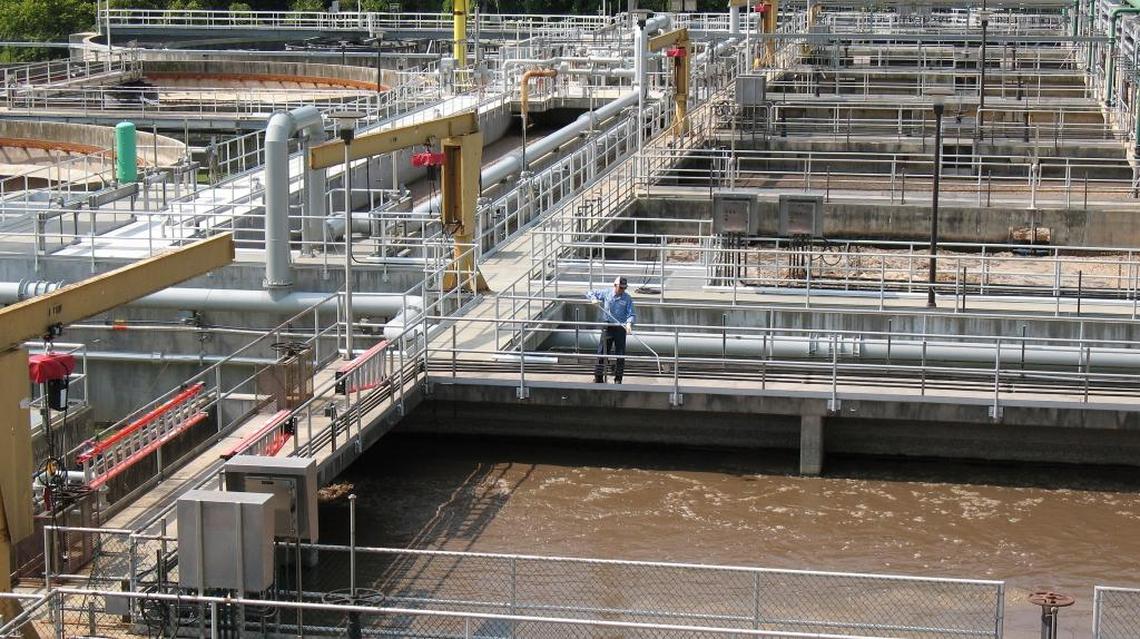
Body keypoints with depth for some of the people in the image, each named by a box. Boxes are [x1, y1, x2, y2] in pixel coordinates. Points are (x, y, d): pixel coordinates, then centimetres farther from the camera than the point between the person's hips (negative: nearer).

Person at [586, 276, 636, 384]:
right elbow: (590, 293, 13)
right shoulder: (605, 293, 2)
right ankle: (598, 378, 12)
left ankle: (618, 379, 12)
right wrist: (594, 299, -9)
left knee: (620, 355, 1)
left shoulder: (627, 298, -1)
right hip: (607, 327, 1)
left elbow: (631, 314, -6)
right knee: (602, 353, 2)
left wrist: (629, 323, -26)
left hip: (620, 328, 0)